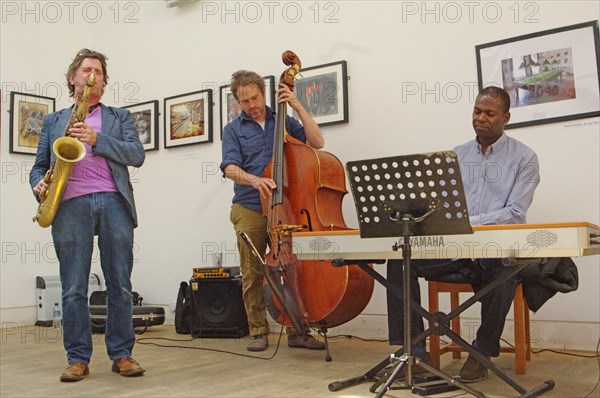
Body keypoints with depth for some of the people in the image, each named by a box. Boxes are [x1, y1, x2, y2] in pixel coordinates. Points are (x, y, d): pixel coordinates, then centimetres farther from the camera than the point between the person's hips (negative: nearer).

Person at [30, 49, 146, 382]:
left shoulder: (119, 117, 19)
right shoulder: (53, 121, 22)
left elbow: (137, 155, 3)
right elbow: (39, 165, 19)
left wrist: (96, 139, -8)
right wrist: (39, 184, -4)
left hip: (113, 202, 0)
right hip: (71, 205, 1)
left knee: (120, 286, 0)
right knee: (73, 289, 0)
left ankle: (122, 354, 10)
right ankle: (77, 359, 9)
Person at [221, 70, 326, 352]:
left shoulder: (283, 121, 12)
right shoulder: (233, 130, 8)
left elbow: (316, 142, 0)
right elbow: (230, 168, -6)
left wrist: (298, 107, -5)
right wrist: (253, 180, -26)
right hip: (250, 210, -1)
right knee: (252, 274, 2)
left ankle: (296, 331, 8)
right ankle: (258, 332, 12)